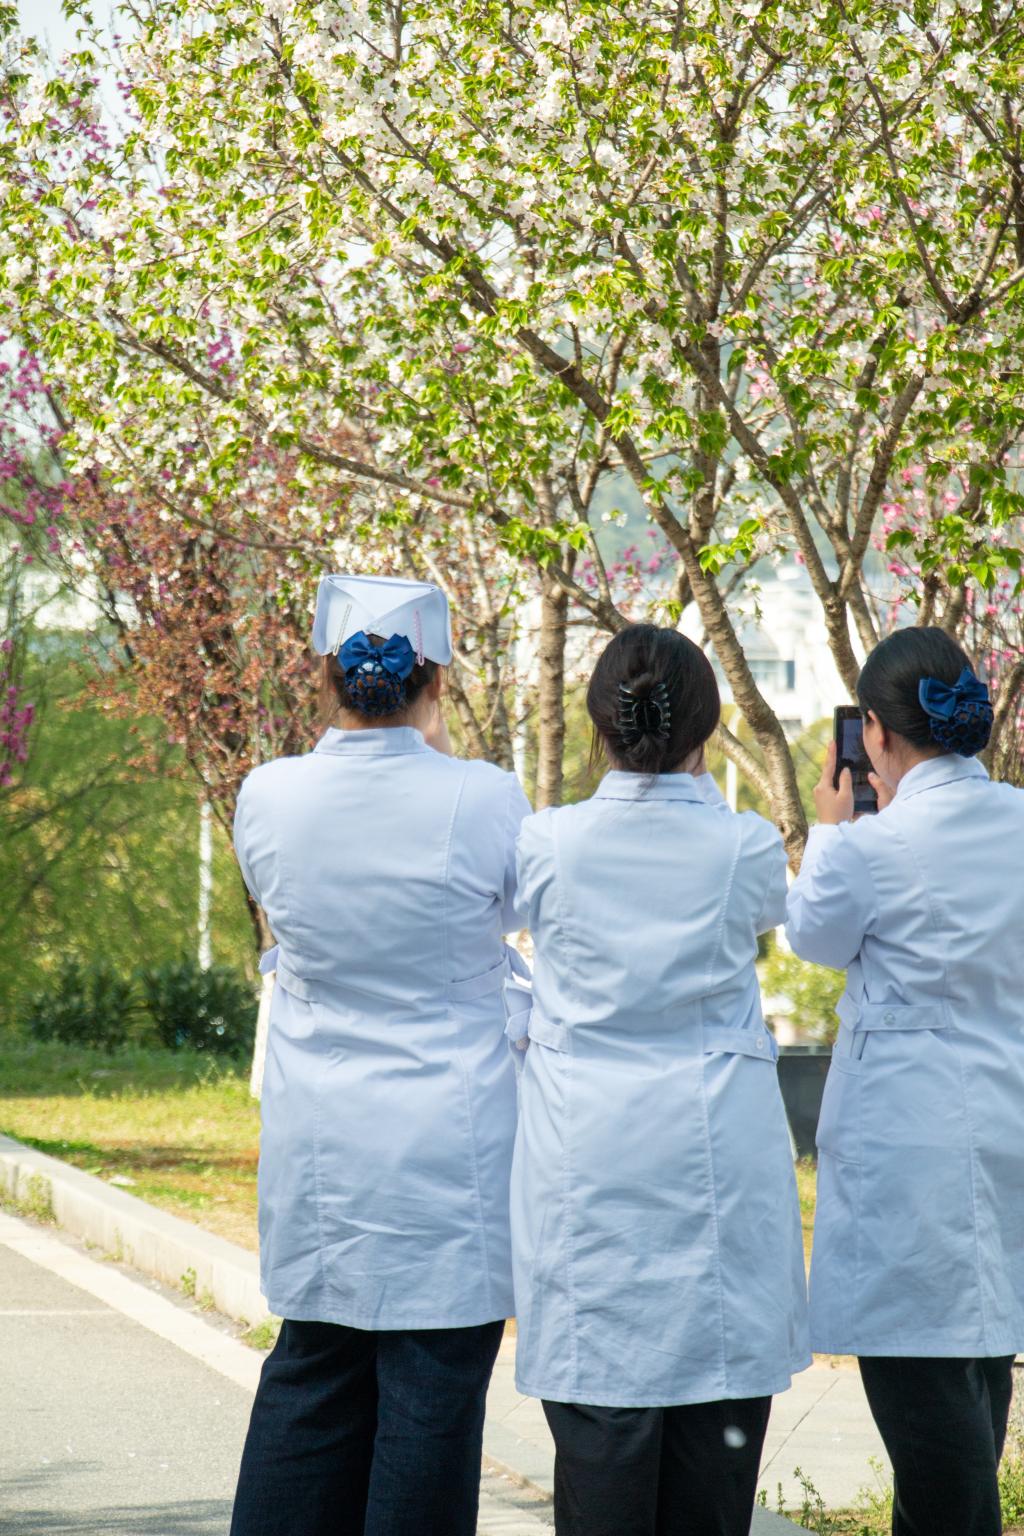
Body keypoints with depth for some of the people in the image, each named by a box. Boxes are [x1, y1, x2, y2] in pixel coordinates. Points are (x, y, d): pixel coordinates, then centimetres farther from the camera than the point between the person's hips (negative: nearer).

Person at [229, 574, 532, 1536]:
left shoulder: (268, 798, -5)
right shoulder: (484, 800, -14)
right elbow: (524, 909, 5)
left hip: (319, 1151, 4)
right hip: (449, 1147, -4)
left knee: (312, 1372, 14)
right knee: (434, 1379, 3)